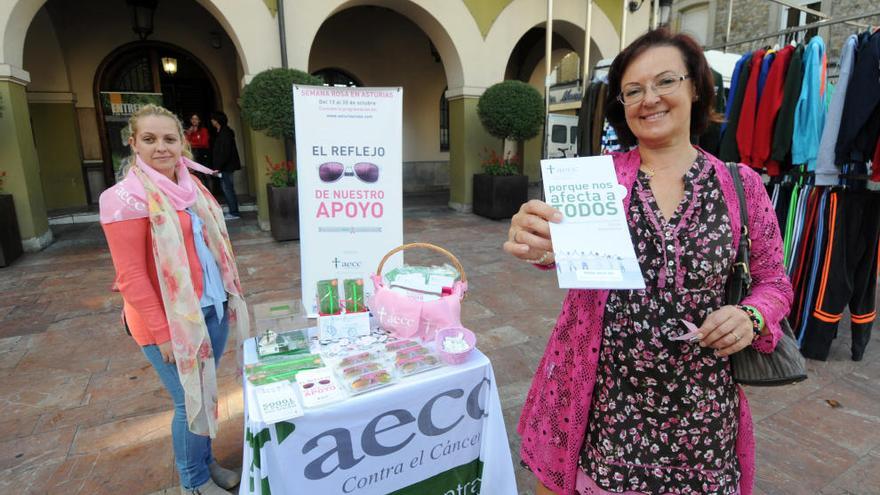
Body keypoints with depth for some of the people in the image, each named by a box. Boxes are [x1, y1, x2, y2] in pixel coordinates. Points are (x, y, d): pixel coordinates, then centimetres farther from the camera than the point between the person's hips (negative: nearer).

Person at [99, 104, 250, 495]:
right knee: (191, 401, 7)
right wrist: (163, 331, -16)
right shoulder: (126, 198, -15)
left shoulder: (190, 185, 7)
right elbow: (131, 276, -16)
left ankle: (204, 462, 40)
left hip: (212, 310, 6)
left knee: (204, 395, 19)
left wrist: (230, 297, 14)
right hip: (171, 320, -6)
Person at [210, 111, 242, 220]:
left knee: (228, 189, -7)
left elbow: (225, 152, -20)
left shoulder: (225, 133, -13)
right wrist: (216, 166, 15)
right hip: (225, 167, 10)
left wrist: (218, 167, -19)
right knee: (228, 189, 11)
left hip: (226, 166, -10)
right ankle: (233, 212, 15)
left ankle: (234, 213, -4)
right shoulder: (221, 132, 16)